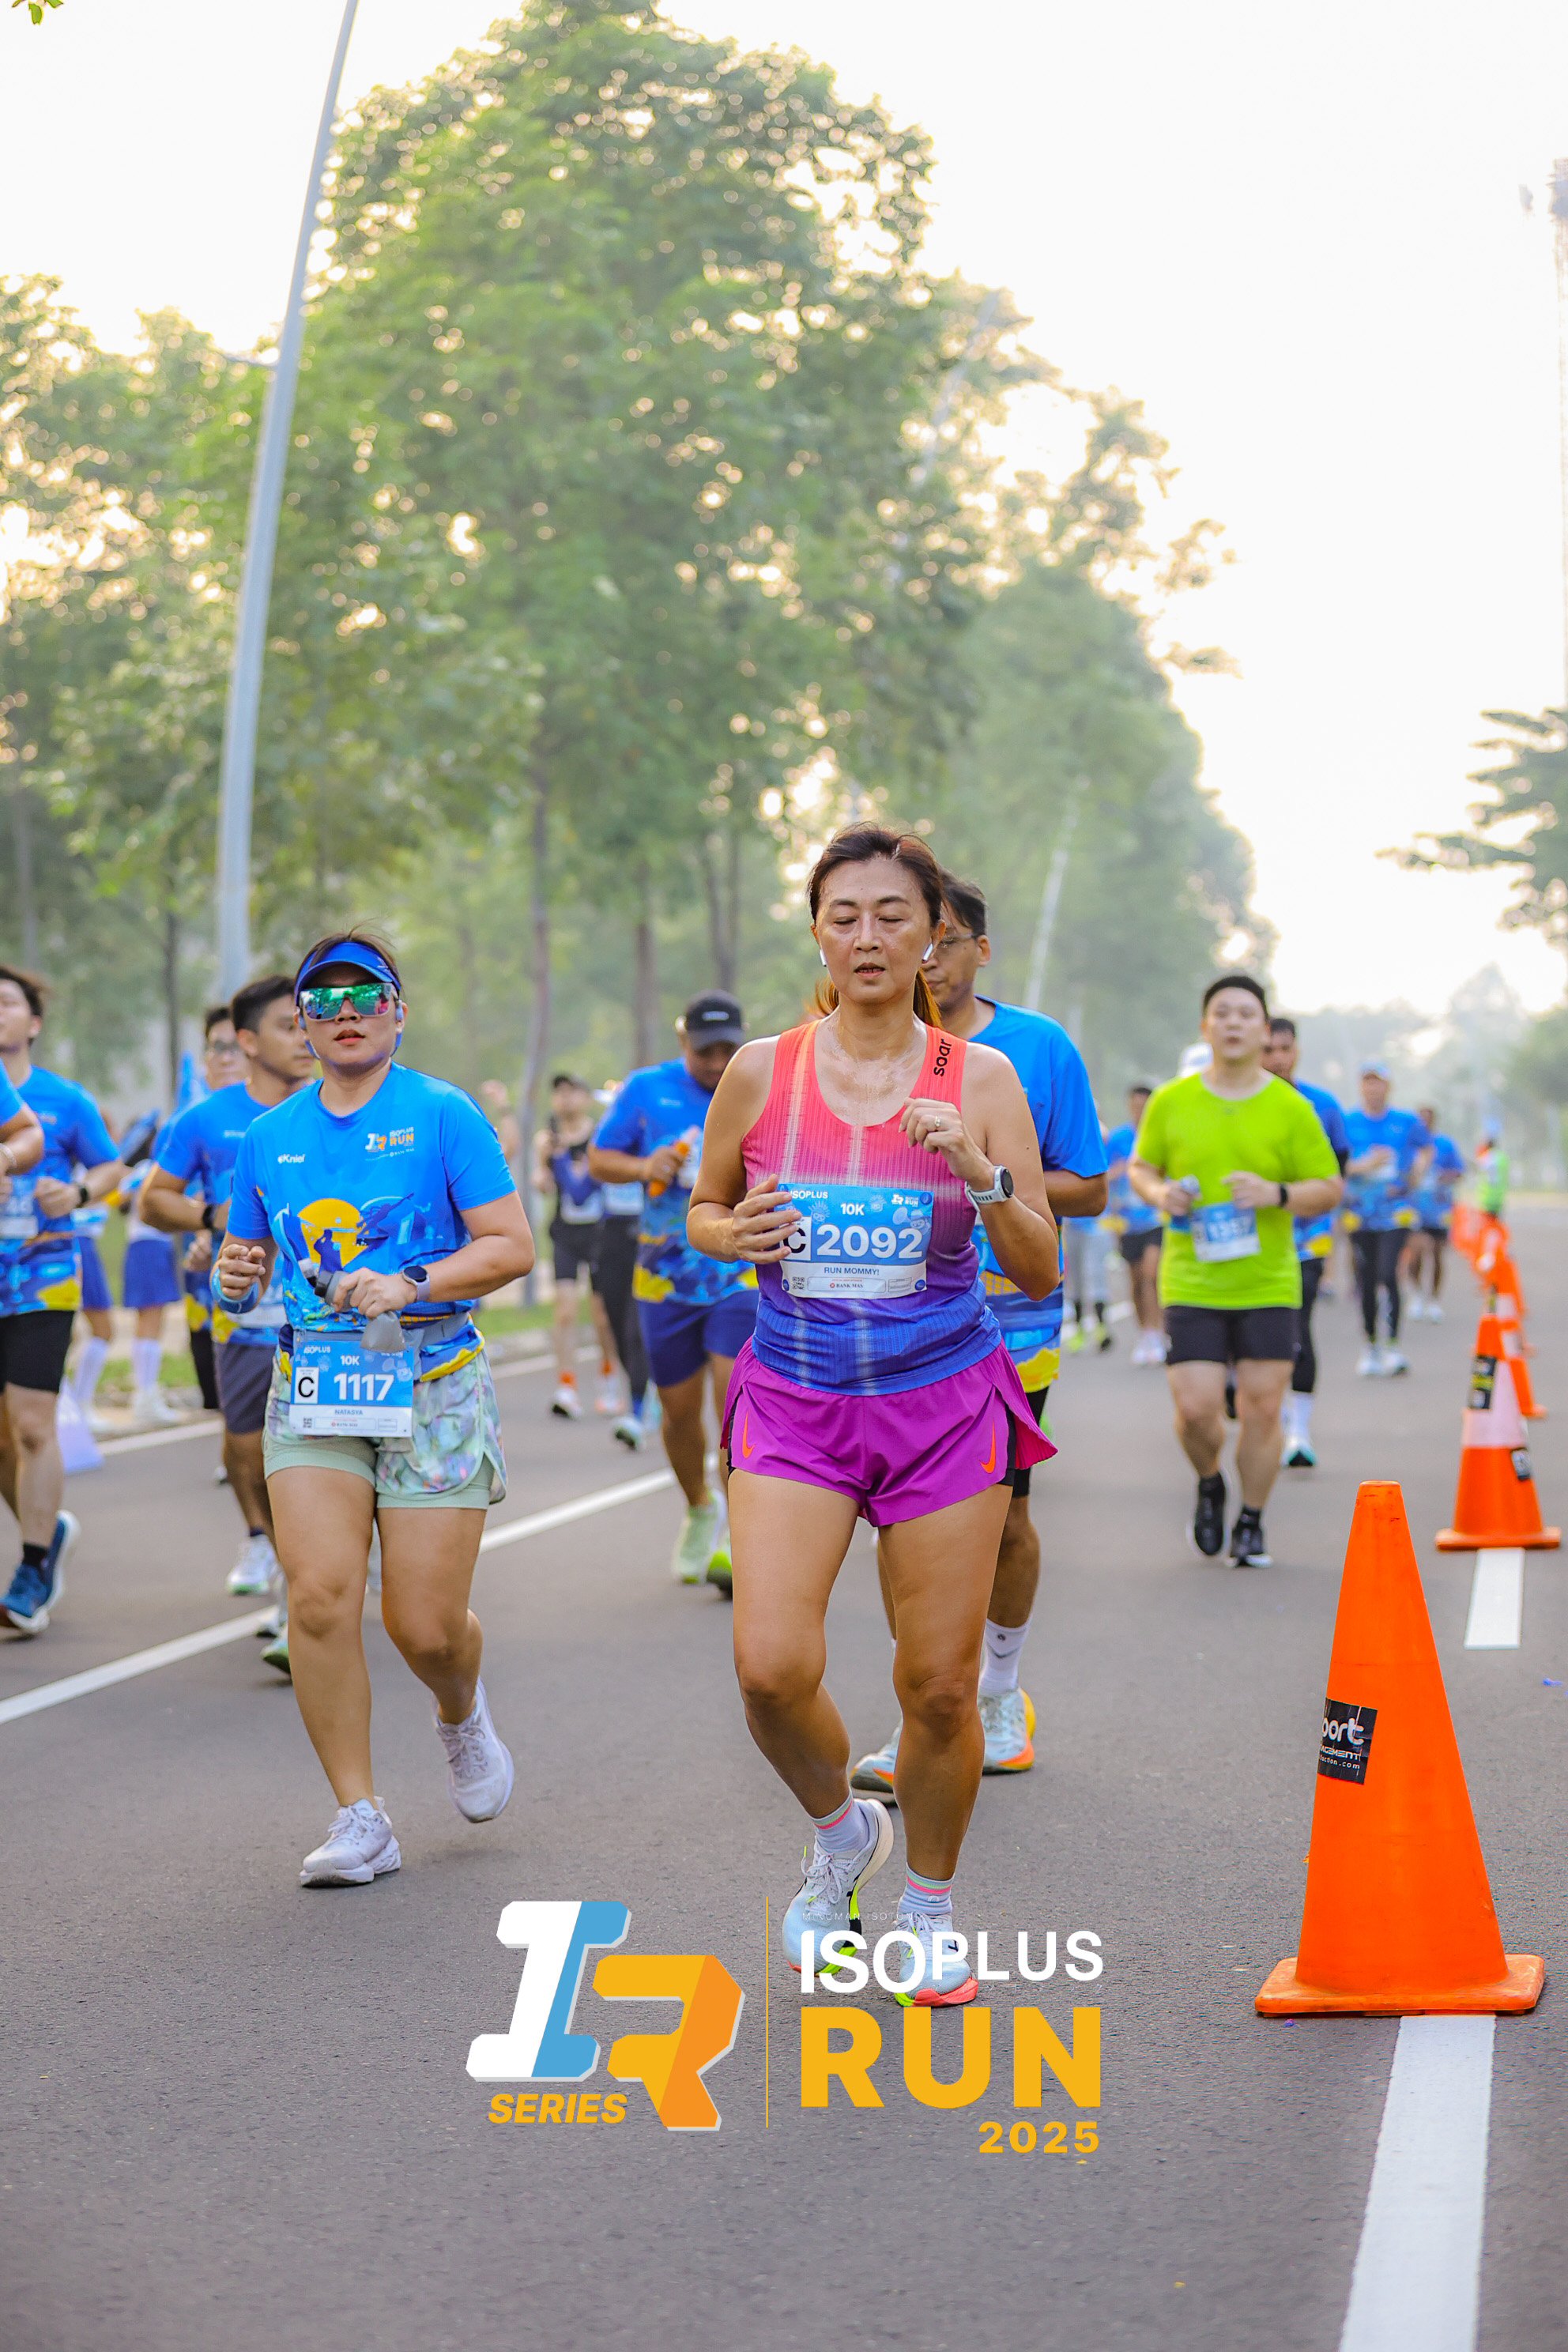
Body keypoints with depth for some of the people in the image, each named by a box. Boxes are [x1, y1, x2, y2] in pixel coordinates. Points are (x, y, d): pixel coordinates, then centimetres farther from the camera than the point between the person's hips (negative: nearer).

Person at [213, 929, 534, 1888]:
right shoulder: (270, 1135, 10)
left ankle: (463, 1716, 35)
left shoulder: (443, 1115, -2)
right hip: (314, 1387, 3)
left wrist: (410, 1285, -20)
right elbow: (245, 1261, 21)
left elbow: (512, 1246, -6)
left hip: (433, 1386, -3)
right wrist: (236, 1279, -2)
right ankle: (360, 1818, -4)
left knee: (426, 1625, -3)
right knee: (320, 1595, -15)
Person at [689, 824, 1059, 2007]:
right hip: (794, 1401, 1)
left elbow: (1040, 1270, -3)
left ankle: (930, 1904, 27)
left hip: (944, 1402, 0)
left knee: (939, 1686, 1)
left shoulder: (980, 1077, -2)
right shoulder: (761, 1072, 1)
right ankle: (841, 1830, 17)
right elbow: (702, 1212, 15)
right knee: (772, 1668, -15)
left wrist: (982, 1180, -20)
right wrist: (741, 1233, -8)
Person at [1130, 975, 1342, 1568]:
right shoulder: (1170, 1102, 3)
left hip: (1268, 1284, 0)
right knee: (1195, 1408, -9)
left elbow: (1329, 1189, 4)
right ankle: (1209, 1484, 24)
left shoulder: (1292, 1108, 0)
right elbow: (1141, 1168, 15)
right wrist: (1158, 1194, -7)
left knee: (1261, 1408, 0)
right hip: (1191, 1282, 0)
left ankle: (1251, 1524, 19)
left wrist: (1277, 1194, -15)